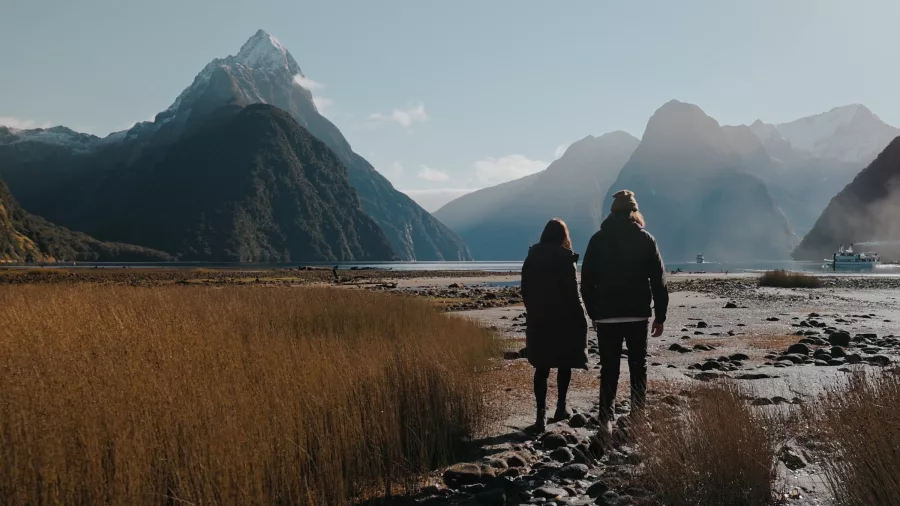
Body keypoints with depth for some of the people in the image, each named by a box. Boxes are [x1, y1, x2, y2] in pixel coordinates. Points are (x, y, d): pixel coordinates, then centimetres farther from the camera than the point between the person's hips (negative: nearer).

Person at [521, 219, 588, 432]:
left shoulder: (531, 258, 3)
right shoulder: (565, 258, -11)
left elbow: (525, 291, 7)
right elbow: (572, 293, -12)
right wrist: (580, 320, -5)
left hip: (537, 320, 3)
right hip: (563, 319, -3)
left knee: (542, 367, 5)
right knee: (564, 363, 16)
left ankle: (541, 414, -5)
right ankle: (561, 407, 21)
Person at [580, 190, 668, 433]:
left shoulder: (598, 240, 1)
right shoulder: (645, 239, 1)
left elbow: (587, 281, 2)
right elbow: (659, 280, 0)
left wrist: (593, 313, 11)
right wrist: (660, 316, 6)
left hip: (606, 316, 0)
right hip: (638, 315, 0)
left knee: (609, 369, 5)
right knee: (638, 366, 11)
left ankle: (606, 419, -1)